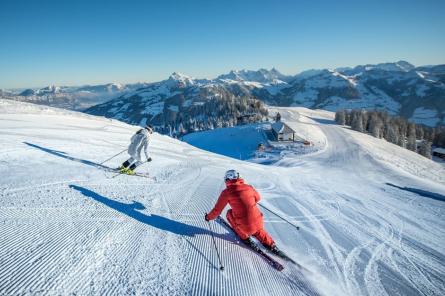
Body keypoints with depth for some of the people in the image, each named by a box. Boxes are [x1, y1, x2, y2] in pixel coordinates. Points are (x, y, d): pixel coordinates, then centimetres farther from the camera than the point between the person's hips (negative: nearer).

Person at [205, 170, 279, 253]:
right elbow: (257, 198, 25)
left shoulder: (227, 192, -7)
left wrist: (208, 217, 21)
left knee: (230, 213, 21)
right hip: (258, 223, 5)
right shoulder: (248, 187, 4)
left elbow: (217, 210, 1)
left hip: (245, 227, -4)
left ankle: (245, 237, 25)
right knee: (258, 232, 37)